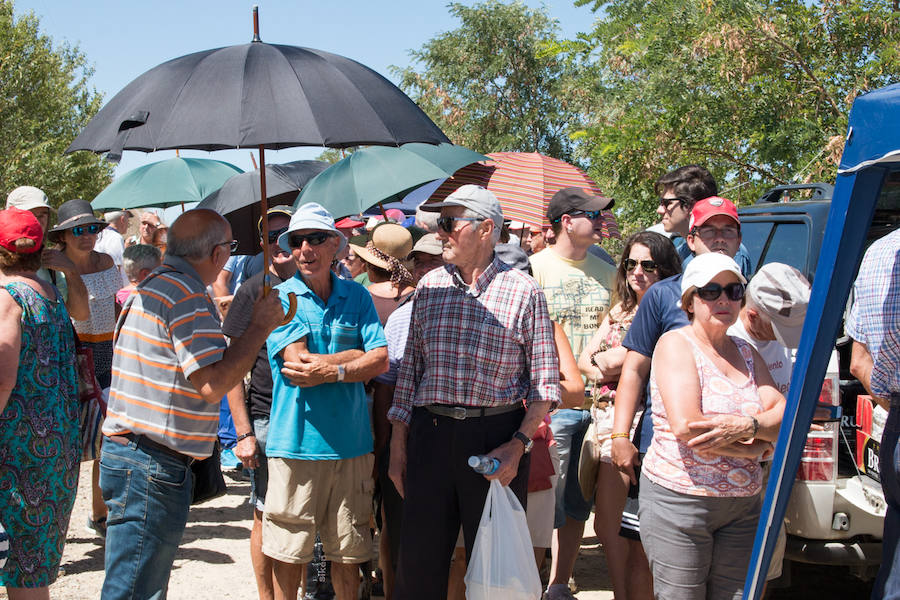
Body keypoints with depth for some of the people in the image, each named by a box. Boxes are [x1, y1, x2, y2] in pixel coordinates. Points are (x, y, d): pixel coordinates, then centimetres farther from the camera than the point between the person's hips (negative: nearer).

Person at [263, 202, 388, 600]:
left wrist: (332, 371, -15)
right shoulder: (281, 297, 0)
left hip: (351, 441, 3)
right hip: (297, 440, -2)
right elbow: (296, 363, -12)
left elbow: (380, 361, 0)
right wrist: (354, 356, -6)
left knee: (349, 550, 10)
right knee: (288, 550, 5)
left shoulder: (356, 296, 9)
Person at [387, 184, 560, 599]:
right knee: (418, 565, 6)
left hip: (496, 438, -3)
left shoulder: (523, 292, -2)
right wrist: (398, 447, 8)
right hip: (430, 436, 3)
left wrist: (517, 445, -14)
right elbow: (410, 370, 12)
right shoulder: (429, 287, 9)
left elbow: (545, 384, -2)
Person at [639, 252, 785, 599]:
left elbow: (785, 416, 3)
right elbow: (685, 427, -19)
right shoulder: (676, 344, -5)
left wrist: (747, 427, -19)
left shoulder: (746, 353, 15)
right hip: (678, 501, -6)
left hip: (743, 506, 6)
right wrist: (755, 447, -8)